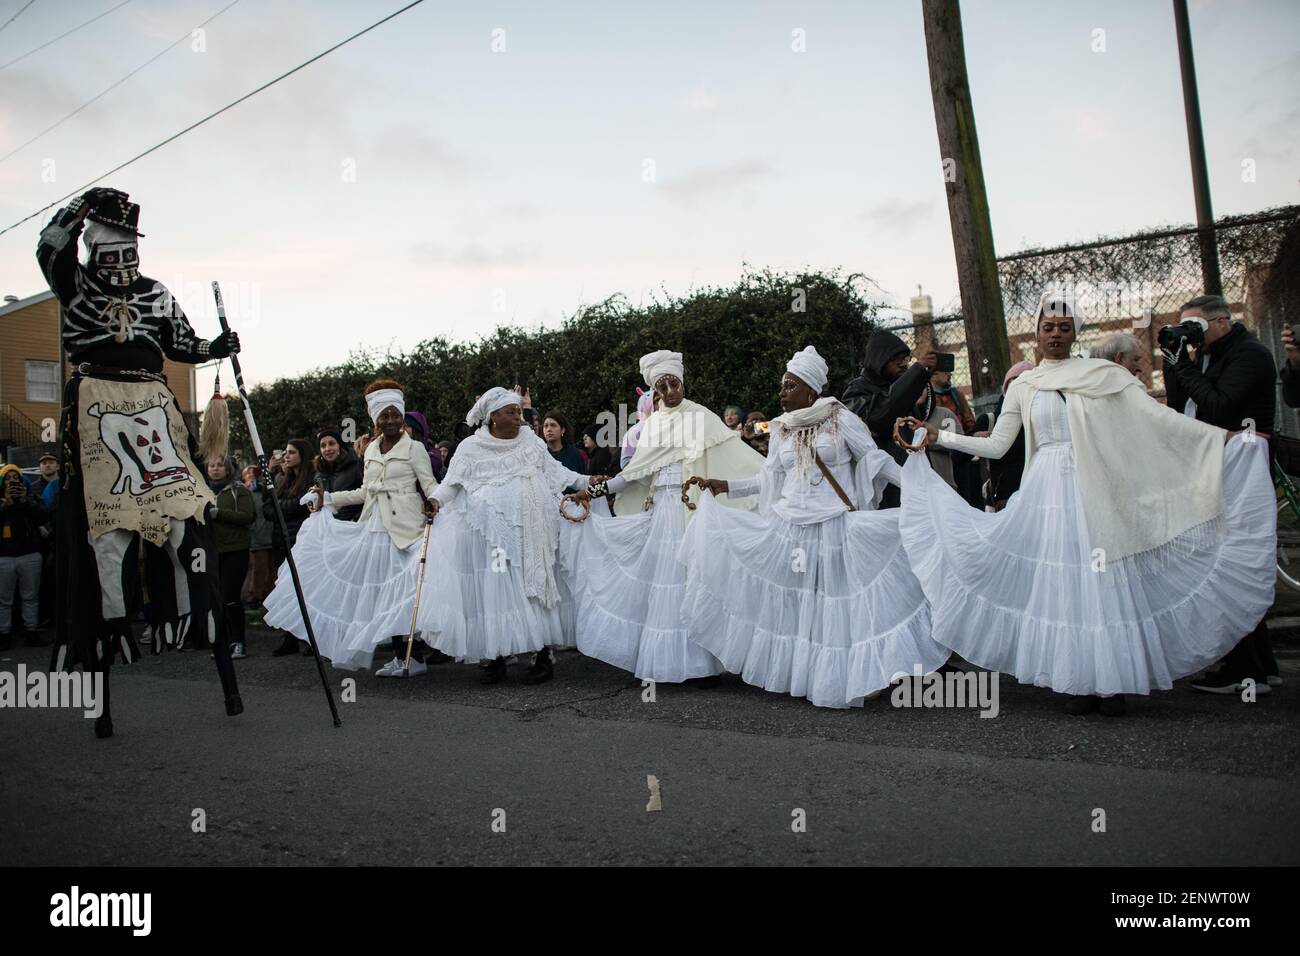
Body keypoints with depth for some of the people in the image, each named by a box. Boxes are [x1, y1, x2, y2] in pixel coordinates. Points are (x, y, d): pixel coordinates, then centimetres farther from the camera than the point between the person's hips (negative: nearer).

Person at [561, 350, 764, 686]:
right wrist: (596, 491, 10)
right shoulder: (652, 424, 14)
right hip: (662, 510, 4)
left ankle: (703, 662, 3)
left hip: (695, 508, -4)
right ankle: (664, 661, 10)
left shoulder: (702, 416, 3)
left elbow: (736, 453, -1)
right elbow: (636, 472, 15)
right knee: (661, 582, 3)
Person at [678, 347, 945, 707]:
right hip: (789, 528, 5)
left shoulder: (841, 419, -4)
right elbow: (768, 479, 17)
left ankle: (859, 676, 9)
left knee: (842, 602, -4)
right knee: (791, 603, 6)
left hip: (836, 526, -5)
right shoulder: (781, 429, 10)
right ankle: (795, 675, 19)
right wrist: (726, 486, 13)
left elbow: (876, 459, -4)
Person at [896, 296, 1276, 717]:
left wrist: (1226, 436, -8)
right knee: (1063, 583, 0)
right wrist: (936, 437, 4)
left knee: (1104, 582, -2)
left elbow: (1158, 416, 0)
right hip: (1049, 493, 2)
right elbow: (995, 446, 10)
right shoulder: (1022, 386, 11)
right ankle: (1083, 683, 9)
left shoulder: (1103, 374, 5)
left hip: (1096, 492, -1)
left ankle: (1114, 682, 9)